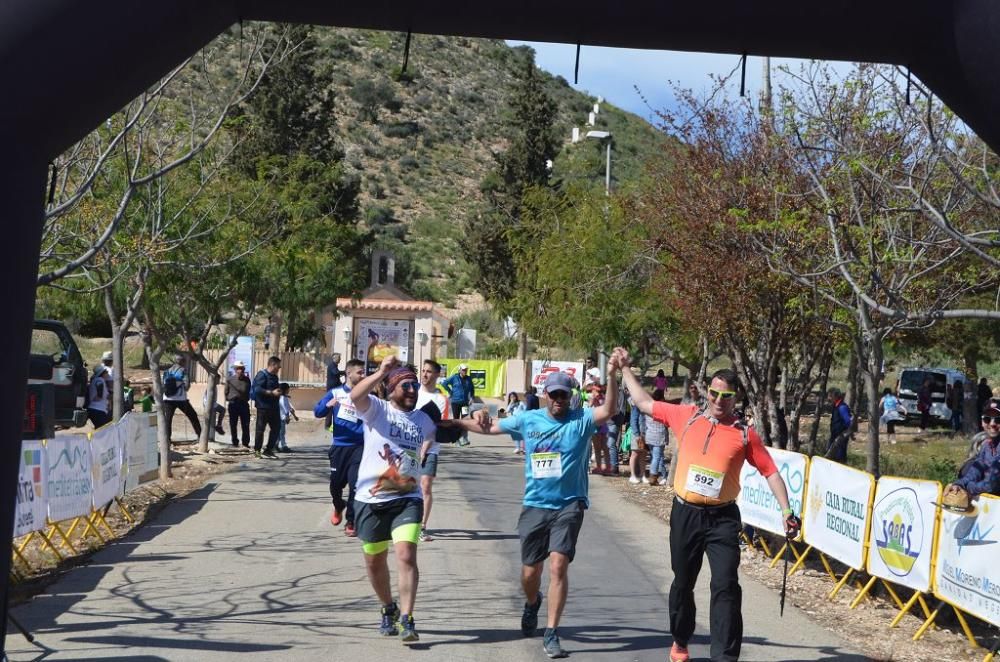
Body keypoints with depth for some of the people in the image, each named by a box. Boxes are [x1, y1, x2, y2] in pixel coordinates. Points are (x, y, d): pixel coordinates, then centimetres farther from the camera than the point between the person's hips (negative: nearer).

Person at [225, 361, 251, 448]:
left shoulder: (247, 380, 3)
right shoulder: (230, 379, -2)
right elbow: (226, 392, 5)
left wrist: (246, 399, 8)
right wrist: (229, 399, 3)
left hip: (244, 404, 1)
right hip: (233, 404, -1)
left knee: (245, 425, -1)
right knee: (233, 425, 5)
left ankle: (246, 443, 6)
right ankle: (235, 443, 14)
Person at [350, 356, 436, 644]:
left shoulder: (424, 420, 10)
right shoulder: (376, 409, -3)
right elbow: (355, 396, -27)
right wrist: (382, 371, -32)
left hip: (407, 499, 1)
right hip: (371, 499, -1)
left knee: (406, 556, -17)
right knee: (374, 561, 13)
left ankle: (406, 619, -14)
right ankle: (389, 609, 36)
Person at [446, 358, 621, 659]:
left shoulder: (581, 419, -5)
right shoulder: (528, 419, 4)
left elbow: (607, 410, -24)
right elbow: (490, 427, 13)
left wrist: (611, 375, -39)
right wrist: (451, 422, -1)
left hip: (569, 506, -3)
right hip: (535, 506, 3)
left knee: (558, 565, -17)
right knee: (530, 572, 12)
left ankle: (551, 634, -7)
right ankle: (532, 605, 47)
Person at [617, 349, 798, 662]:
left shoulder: (744, 433, -2)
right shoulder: (686, 416, 3)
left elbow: (770, 471, 0)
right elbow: (644, 403, 13)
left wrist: (786, 511, -8)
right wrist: (625, 368, 17)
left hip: (722, 518, -2)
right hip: (685, 514, 2)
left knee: (726, 587, -11)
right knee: (683, 583, 16)